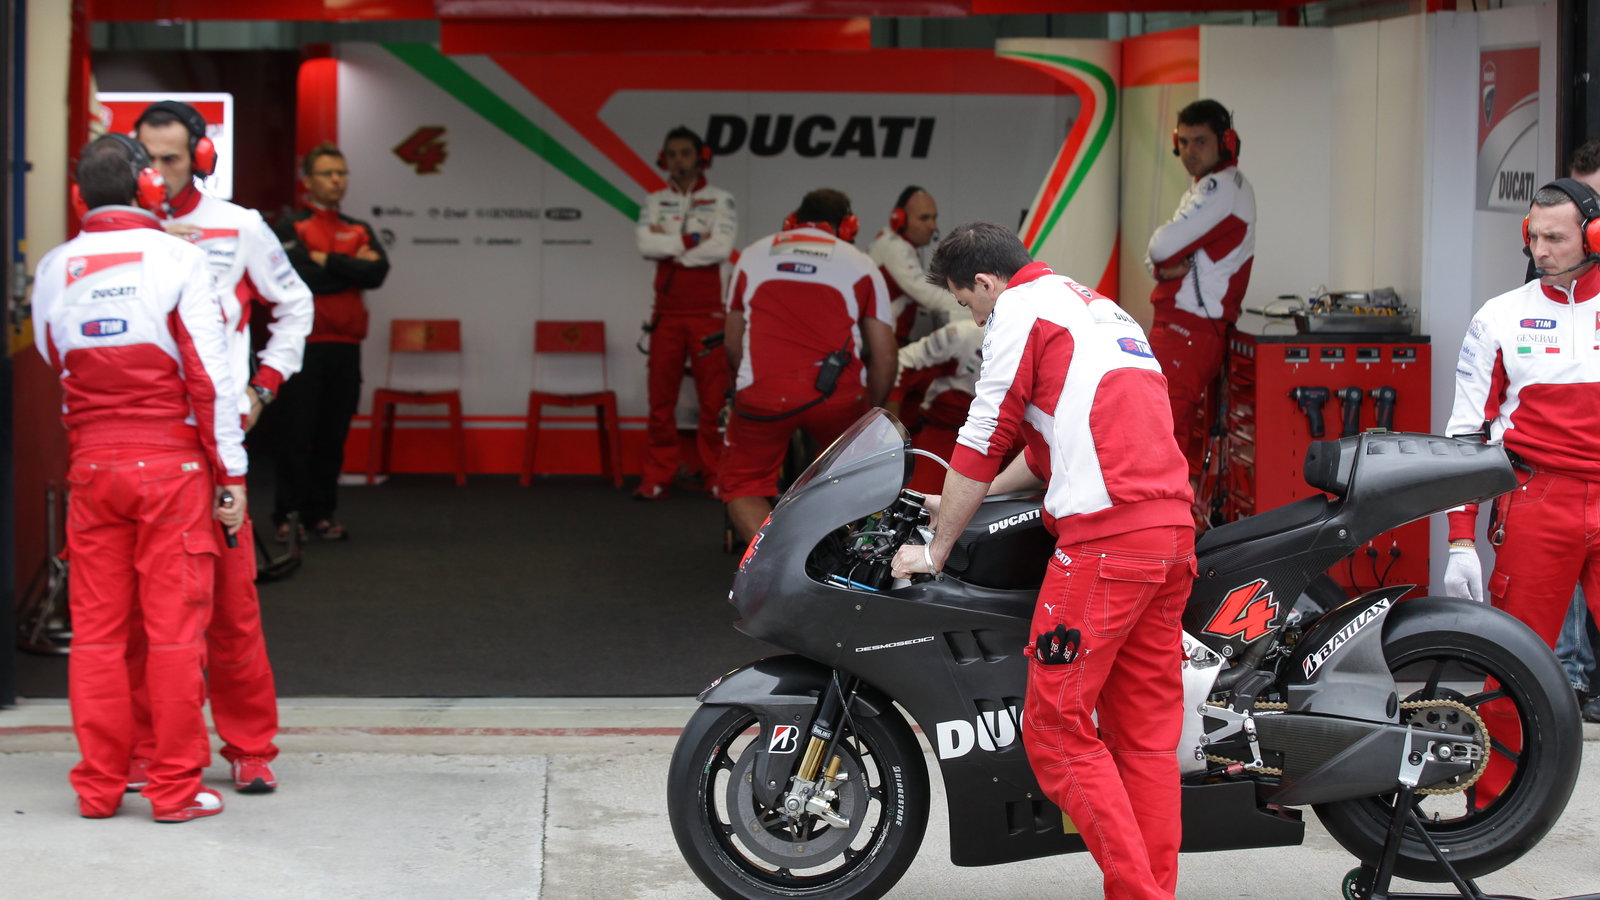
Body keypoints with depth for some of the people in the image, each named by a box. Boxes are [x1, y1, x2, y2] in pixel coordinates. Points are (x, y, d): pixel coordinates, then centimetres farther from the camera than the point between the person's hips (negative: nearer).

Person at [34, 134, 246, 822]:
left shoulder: (53, 269, 6)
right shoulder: (177, 258, -6)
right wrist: (231, 474, -4)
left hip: (92, 464, 4)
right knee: (175, 629, -1)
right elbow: (212, 377, -8)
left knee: (97, 629, 8)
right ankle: (176, 788, 1)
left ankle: (98, 785, 12)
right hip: (171, 462, -4)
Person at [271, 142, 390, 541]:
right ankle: (287, 515, 2)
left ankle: (320, 514, 12)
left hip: (345, 348, 4)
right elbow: (302, 276, -14)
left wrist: (327, 261, -6)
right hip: (302, 346, -4)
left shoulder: (360, 231, 16)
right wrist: (353, 268, -4)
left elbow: (378, 273, -2)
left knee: (332, 436, 6)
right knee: (297, 435, -4)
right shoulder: (290, 227, 2)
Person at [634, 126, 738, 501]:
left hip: (707, 312, -2)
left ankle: (717, 476, 4)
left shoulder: (720, 200, 3)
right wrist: (693, 240, -9)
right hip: (667, 312, 2)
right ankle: (657, 477, 6)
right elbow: (646, 245, -6)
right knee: (661, 397, 1)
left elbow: (721, 248, -11)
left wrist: (670, 245, -7)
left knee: (713, 399, -3)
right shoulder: (654, 203, 10)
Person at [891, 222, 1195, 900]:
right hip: (1173, 532, 9)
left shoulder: (1021, 308, 2)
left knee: (1056, 727, -7)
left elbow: (984, 438, 0)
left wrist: (935, 550, 8)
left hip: (1105, 537, -9)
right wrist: (966, 499, 39)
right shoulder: (1100, 308, 29)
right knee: (1143, 731, 8)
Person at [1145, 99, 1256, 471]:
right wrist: (1163, 268, -6)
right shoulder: (1203, 188, 20)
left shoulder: (1222, 189, -14)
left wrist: (1160, 259, 3)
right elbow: (1158, 251, 17)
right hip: (1179, 324, 11)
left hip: (1191, 329, -11)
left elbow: (1163, 245, -20)